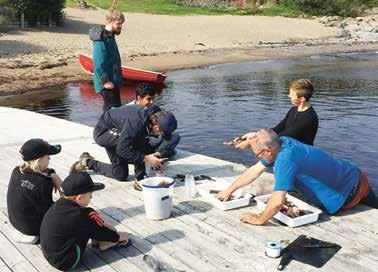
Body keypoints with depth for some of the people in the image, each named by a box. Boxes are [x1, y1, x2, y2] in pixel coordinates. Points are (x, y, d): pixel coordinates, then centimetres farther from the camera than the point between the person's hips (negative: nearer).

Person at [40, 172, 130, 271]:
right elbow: (101, 231, -10)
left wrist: (105, 226, 19)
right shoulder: (80, 215, -26)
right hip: (66, 263, -8)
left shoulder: (59, 204, -3)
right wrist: (118, 237, 8)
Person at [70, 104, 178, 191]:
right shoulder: (136, 123, -40)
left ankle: (88, 163, 24)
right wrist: (146, 158, -34)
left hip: (114, 135, 8)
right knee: (138, 139, -35)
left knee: (121, 175, 9)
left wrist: (153, 155, -10)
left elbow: (145, 144, 3)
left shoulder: (151, 116, -14)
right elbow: (122, 150, -36)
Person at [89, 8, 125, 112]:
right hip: (107, 83, -10)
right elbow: (99, 63, -23)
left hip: (113, 80, 10)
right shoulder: (101, 39, -19)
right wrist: (105, 81, -22)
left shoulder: (110, 36, 12)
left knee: (109, 108, 17)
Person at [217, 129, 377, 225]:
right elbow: (255, 170, 2)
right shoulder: (281, 142, -9)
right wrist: (229, 190, 5)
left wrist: (259, 219, -23)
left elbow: (277, 202, -40)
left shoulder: (285, 159, -36)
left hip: (349, 194, -8)